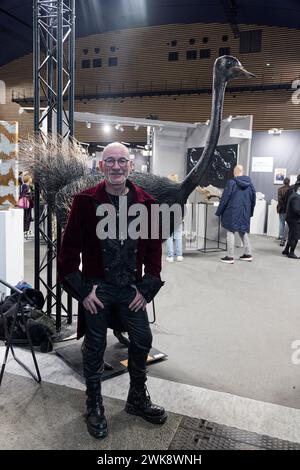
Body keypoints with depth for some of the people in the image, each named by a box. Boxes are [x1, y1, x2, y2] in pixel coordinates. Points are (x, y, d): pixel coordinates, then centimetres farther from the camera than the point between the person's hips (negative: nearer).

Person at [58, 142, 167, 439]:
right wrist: (82, 290, -9)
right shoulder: (86, 201, -9)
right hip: (97, 287, -3)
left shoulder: (145, 202, 0)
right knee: (95, 346, 10)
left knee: (142, 340, 10)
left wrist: (147, 288, -1)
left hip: (131, 287, 3)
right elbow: (70, 248, -6)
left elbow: (153, 246, 5)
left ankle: (137, 398, 36)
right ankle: (94, 406, 33)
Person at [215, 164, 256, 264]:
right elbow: (253, 200, 12)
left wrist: (219, 212, -2)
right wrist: (250, 212, 23)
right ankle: (248, 254, 21)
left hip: (232, 212, -5)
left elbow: (224, 199, -10)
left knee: (231, 232, 1)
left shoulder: (231, 183, -11)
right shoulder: (249, 184, 5)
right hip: (245, 213, 6)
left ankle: (230, 256, 2)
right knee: (243, 232, 19)